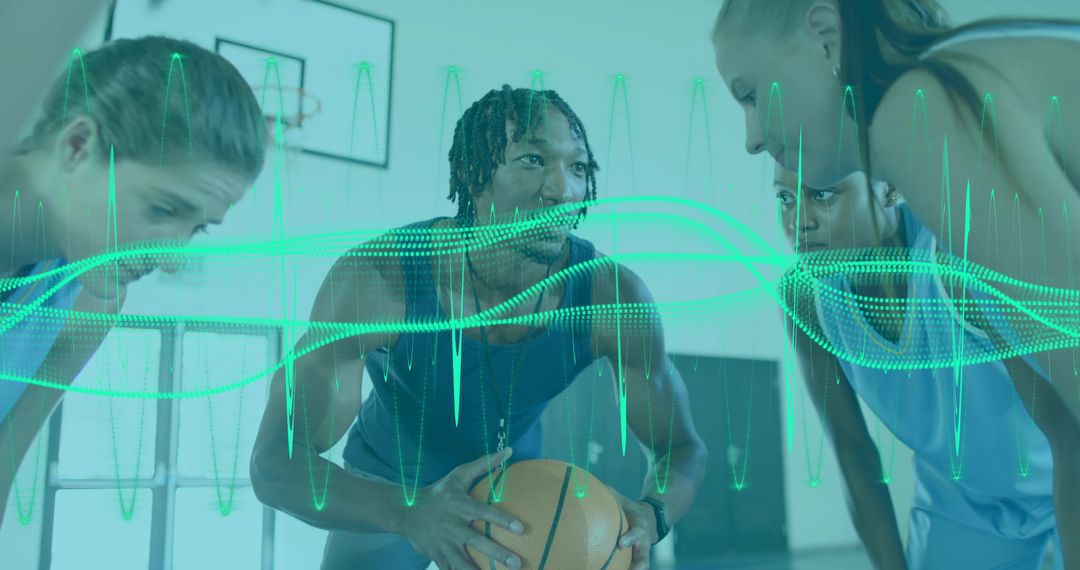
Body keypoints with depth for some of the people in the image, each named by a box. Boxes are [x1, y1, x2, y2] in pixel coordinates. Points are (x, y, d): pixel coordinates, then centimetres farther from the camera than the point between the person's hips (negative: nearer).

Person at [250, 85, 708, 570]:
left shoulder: (613, 298, -26)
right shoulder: (376, 280, -32)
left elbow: (681, 446, -14)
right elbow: (275, 464, -32)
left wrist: (651, 515, -36)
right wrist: (410, 512, -49)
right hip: (386, 495, -1)